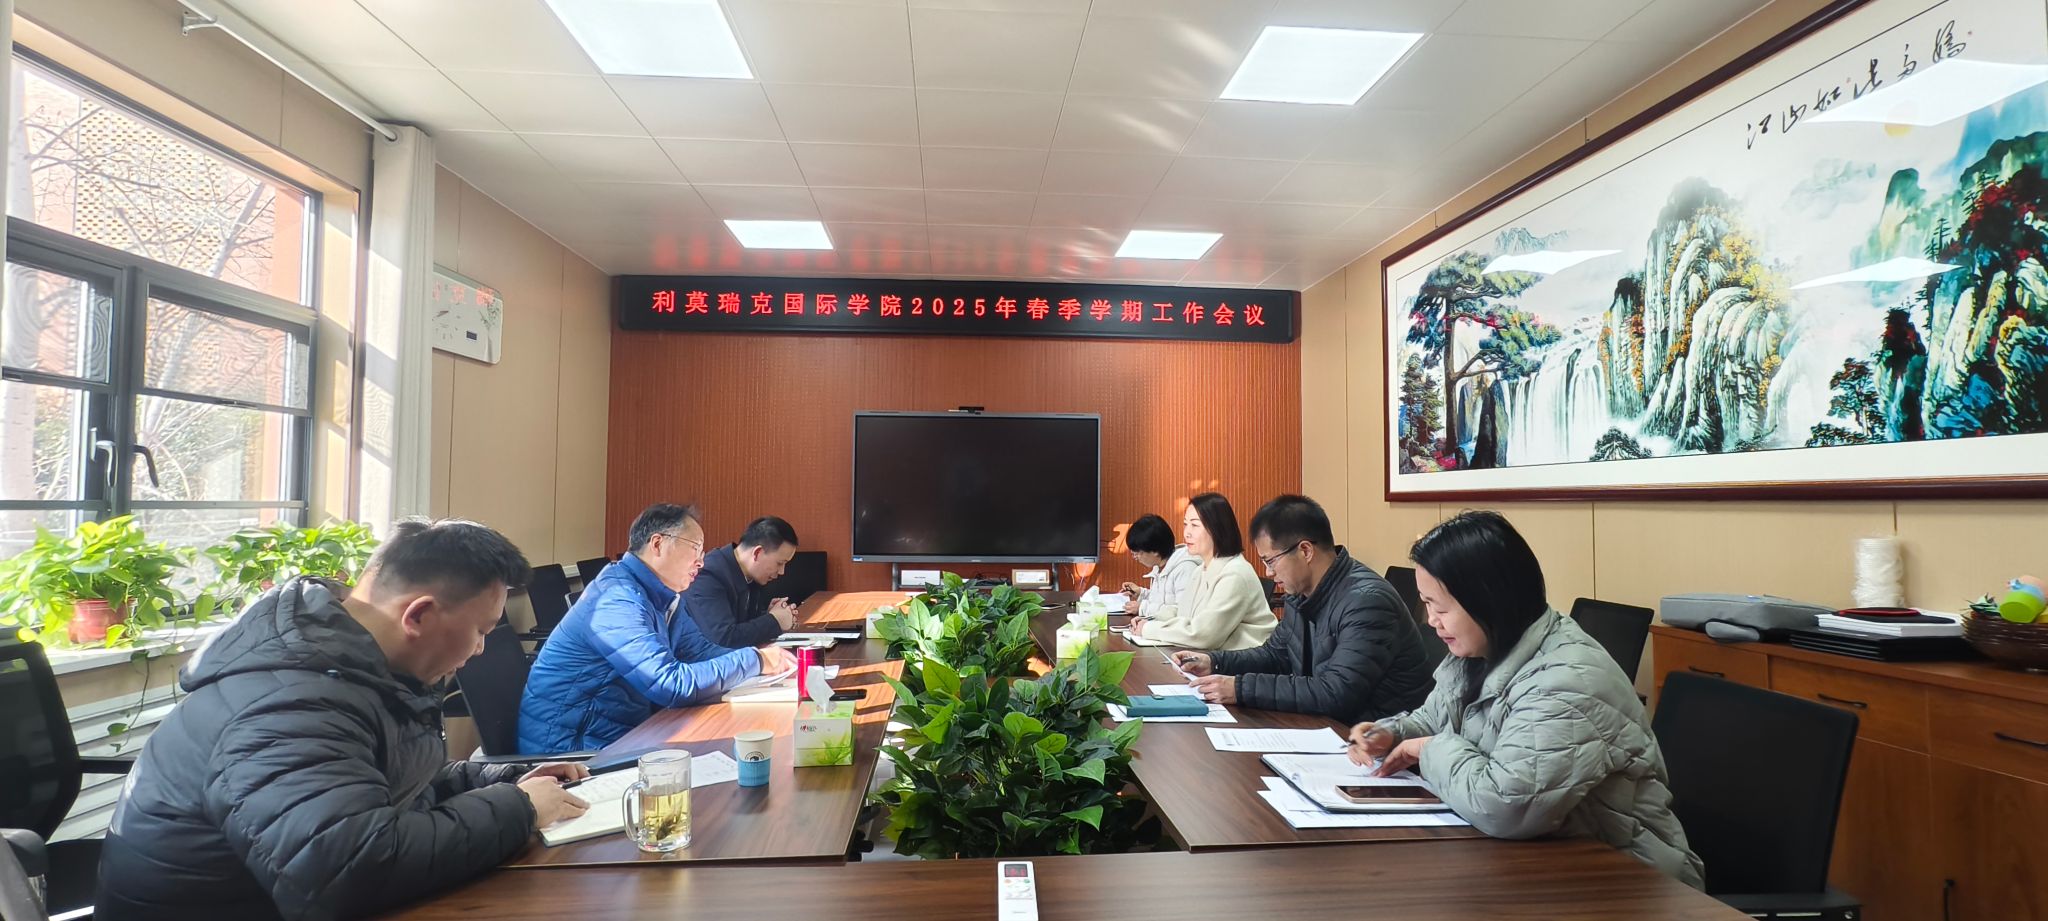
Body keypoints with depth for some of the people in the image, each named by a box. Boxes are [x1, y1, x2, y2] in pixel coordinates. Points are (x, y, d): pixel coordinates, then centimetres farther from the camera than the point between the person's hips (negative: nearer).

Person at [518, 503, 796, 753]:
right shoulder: (616, 600, -23)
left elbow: (701, 650, 9)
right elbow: (674, 684, -30)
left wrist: (764, 657, -7)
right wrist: (754, 661, -20)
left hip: (621, 734, 8)